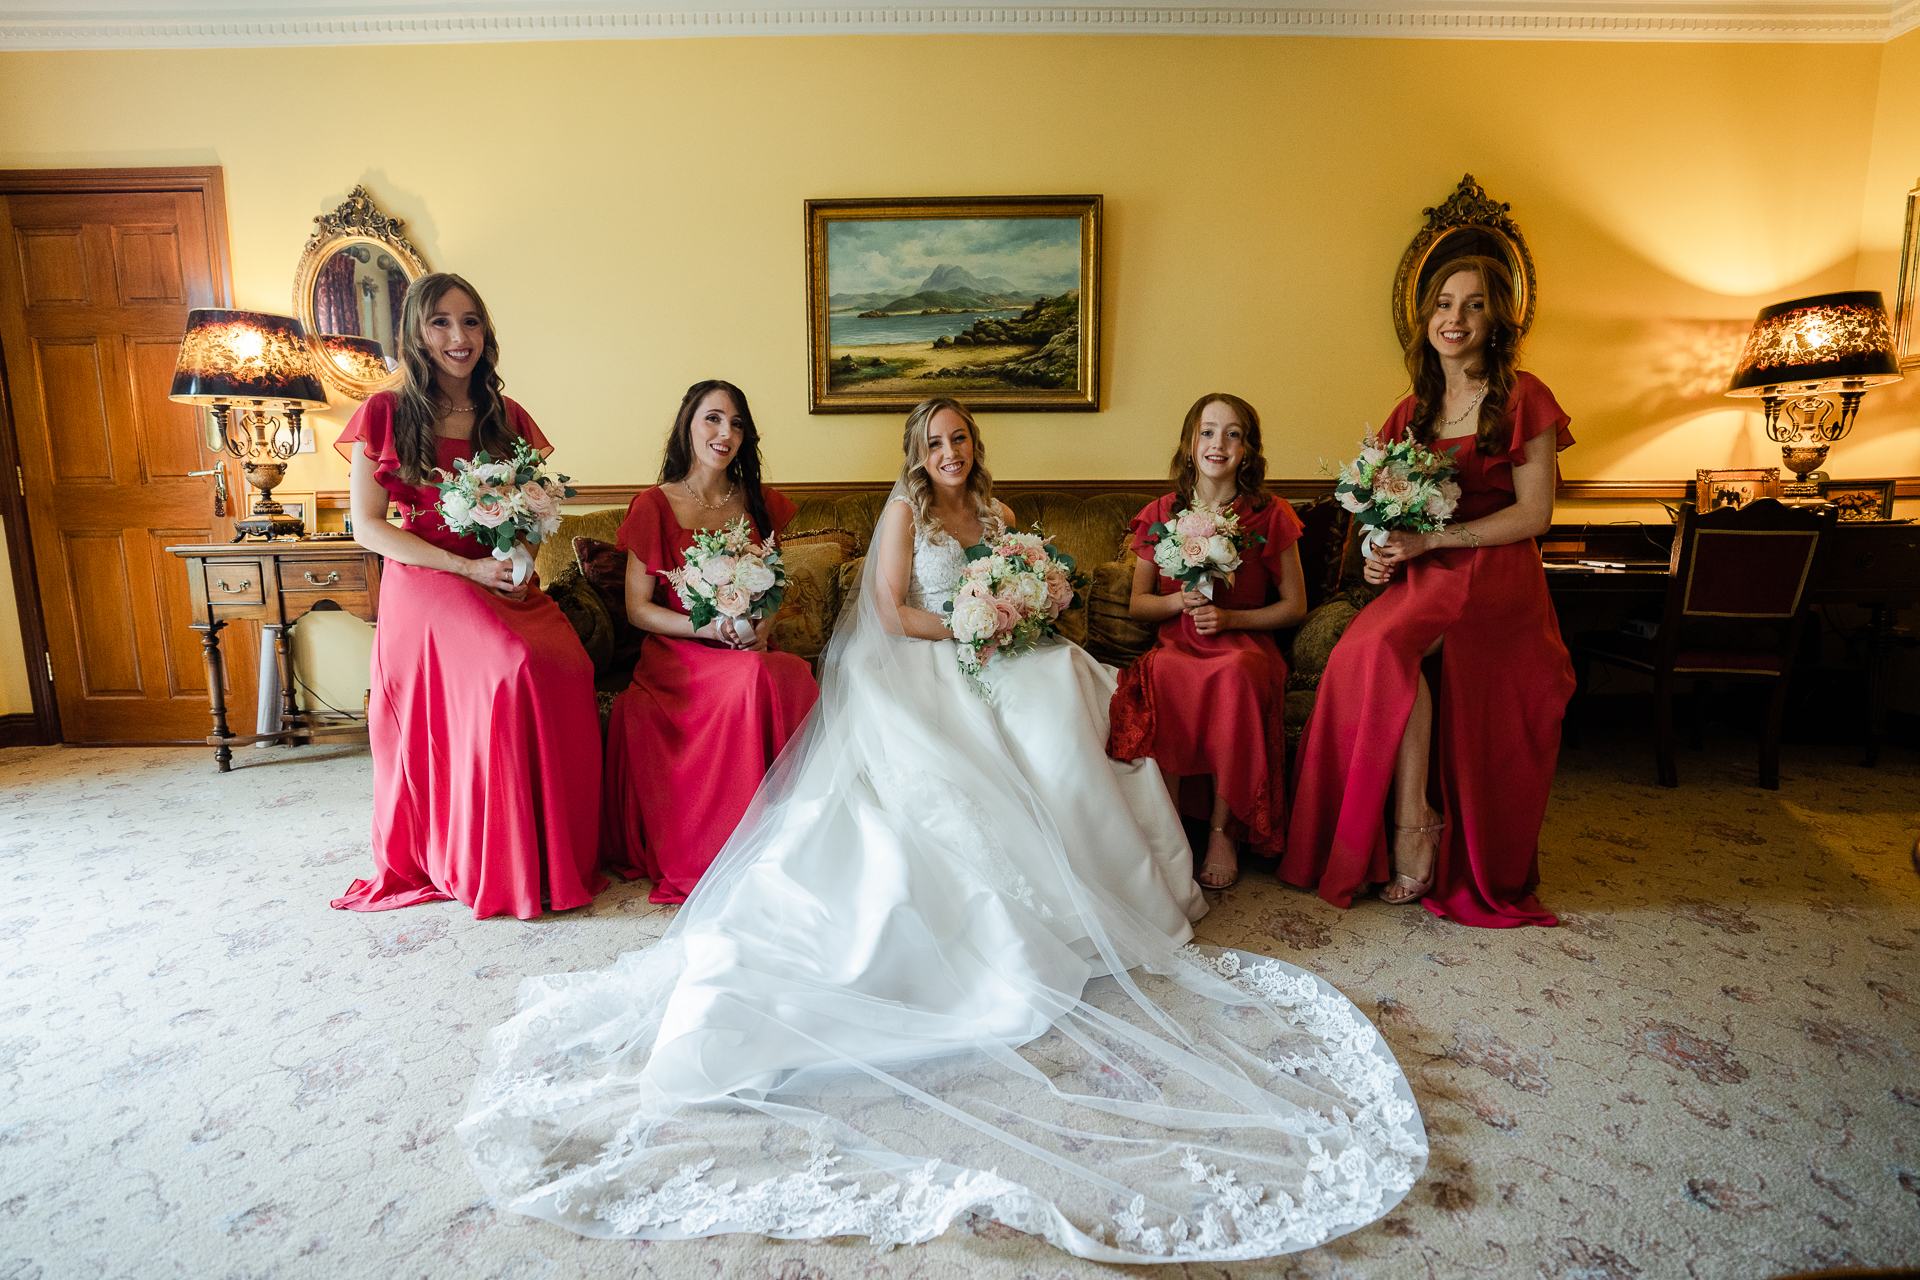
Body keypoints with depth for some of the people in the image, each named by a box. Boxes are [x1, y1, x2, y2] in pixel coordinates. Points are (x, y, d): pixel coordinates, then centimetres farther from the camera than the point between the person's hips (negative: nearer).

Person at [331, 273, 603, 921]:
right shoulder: (386, 412, 1)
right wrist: (468, 567, -12)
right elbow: (367, 527, -2)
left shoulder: (505, 417, 13)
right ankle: (493, 868, -11)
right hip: (426, 585, -4)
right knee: (514, 669, -27)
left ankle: (559, 858, -8)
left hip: (504, 584, 4)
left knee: (568, 665, -22)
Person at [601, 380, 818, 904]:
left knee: (795, 677, -32)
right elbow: (638, 608, 0)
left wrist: (764, 624, -3)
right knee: (757, 679, -36)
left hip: (749, 652, 4)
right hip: (676, 657, -3)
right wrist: (710, 627, -15)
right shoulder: (655, 506, 2)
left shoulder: (760, 503, 14)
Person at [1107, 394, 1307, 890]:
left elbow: (1294, 606, 7)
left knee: (1237, 673, -38)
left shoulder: (1270, 516, 6)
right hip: (1177, 645, 1)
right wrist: (1179, 601, -9)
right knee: (1159, 675, -36)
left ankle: (1222, 829, -22)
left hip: (1245, 645, -1)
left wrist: (1230, 617, -9)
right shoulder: (1161, 515, 11)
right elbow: (1137, 603, 12)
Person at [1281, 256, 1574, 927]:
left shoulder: (1522, 398, 0)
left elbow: (1534, 514, -7)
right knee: (1362, 651, -24)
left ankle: (1415, 821, -18)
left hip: (1493, 582, -5)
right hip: (1420, 580, 5)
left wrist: (1430, 539, -15)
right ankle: (1414, 824, -12)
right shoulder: (1413, 410, 16)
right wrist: (1382, 554, 0)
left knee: (1386, 646, -31)